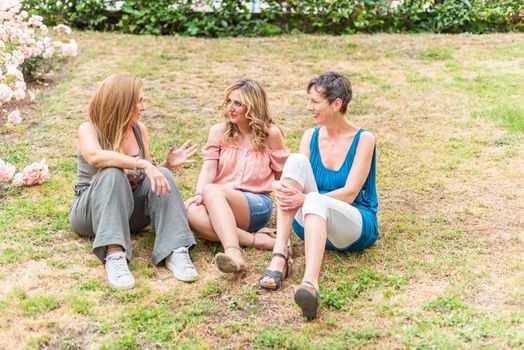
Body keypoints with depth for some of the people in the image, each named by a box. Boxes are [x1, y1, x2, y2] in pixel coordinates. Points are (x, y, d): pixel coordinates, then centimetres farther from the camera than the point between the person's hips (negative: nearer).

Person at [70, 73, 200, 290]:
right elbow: (95, 156, -35)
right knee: (113, 173, -34)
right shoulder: (89, 129, -10)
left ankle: (175, 251, -35)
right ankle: (114, 254, -47)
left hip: (131, 212, 4)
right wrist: (141, 164, -43)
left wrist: (166, 165, -3)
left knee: (162, 175, -22)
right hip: (90, 213, -4)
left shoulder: (139, 130, 6)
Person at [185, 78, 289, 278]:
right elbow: (208, 168, -1)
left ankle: (233, 253, -55)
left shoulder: (270, 134, 4)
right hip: (220, 206, 3)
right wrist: (199, 194, -20)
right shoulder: (219, 131, 12)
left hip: (257, 204, -3)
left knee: (212, 191, -35)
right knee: (190, 210, -33)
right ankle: (257, 240, -35)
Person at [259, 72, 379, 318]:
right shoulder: (311, 137, 8)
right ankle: (279, 256, -33)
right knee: (296, 160, -22)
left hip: (357, 228, -4)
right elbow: (298, 179, -1)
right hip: (311, 223, 4)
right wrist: (285, 192, -26)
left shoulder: (363, 139, -5)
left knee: (315, 201, -38)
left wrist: (304, 199, -26)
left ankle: (310, 283, -63)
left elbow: (349, 193, -14)